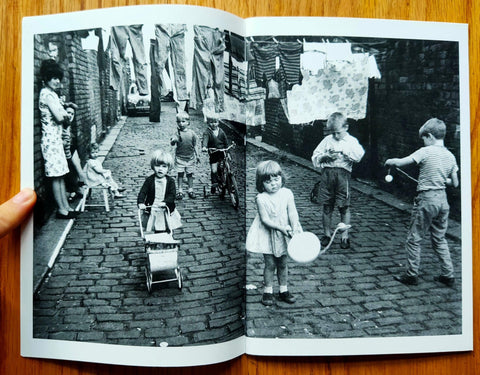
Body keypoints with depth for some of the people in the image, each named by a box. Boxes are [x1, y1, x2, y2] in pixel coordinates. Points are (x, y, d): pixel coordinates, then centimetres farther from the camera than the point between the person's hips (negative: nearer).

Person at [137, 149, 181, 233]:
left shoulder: (170, 181, -7)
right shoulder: (149, 180, -6)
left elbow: (172, 195, -13)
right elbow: (143, 192, -9)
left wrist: (164, 202, -29)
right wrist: (140, 203, -25)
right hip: (152, 209, 0)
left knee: (168, 231, 10)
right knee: (157, 230, 7)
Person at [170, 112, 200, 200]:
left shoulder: (191, 133, -3)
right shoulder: (178, 133, -10)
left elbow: (194, 145, 7)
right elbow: (172, 143, -22)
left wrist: (197, 155, 11)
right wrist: (173, 140, -45)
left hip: (190, 158, 2)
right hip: (180, 158, -1)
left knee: (190, 174, 11)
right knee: (180, 174, 4)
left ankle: (190, 190, 24)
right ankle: (180, 191, 14)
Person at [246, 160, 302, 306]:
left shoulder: (287, 193, -7)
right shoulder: (261, 198, -15)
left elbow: (292, 213, -9)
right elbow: (265, 219, -18)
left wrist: (294, 228, -25)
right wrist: (281, 228, -27)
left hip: (284, 235, 3)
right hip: (268, 235, -2)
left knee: (282, 263, 13)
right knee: (270, 264, 2)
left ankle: (284, 290, 28)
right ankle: (268, 291, 18)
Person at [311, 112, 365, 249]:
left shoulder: (351, 141, 5)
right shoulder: (327, 140, 12)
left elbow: (359, 155, -13)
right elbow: (315, 158, 10)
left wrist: (344, 152, -16)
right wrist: (326, 156, -6)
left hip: (343, 174, -2)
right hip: (327, 173, 2)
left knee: (344, 207, 2)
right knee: (327, 206, 8)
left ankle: (345, 236, 14)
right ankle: (327, 234, 22)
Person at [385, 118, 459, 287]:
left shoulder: (425, 152, -12)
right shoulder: (450, 156, 6)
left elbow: (400, 162, -18)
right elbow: (455, 183, 10)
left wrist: (389, 161, 2)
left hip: (426, 199, -7)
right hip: (442, 199, 7)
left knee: (414, 239, 5)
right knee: (440, 239, 19)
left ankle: (411, 275, 12)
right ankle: (448, 274, 23)